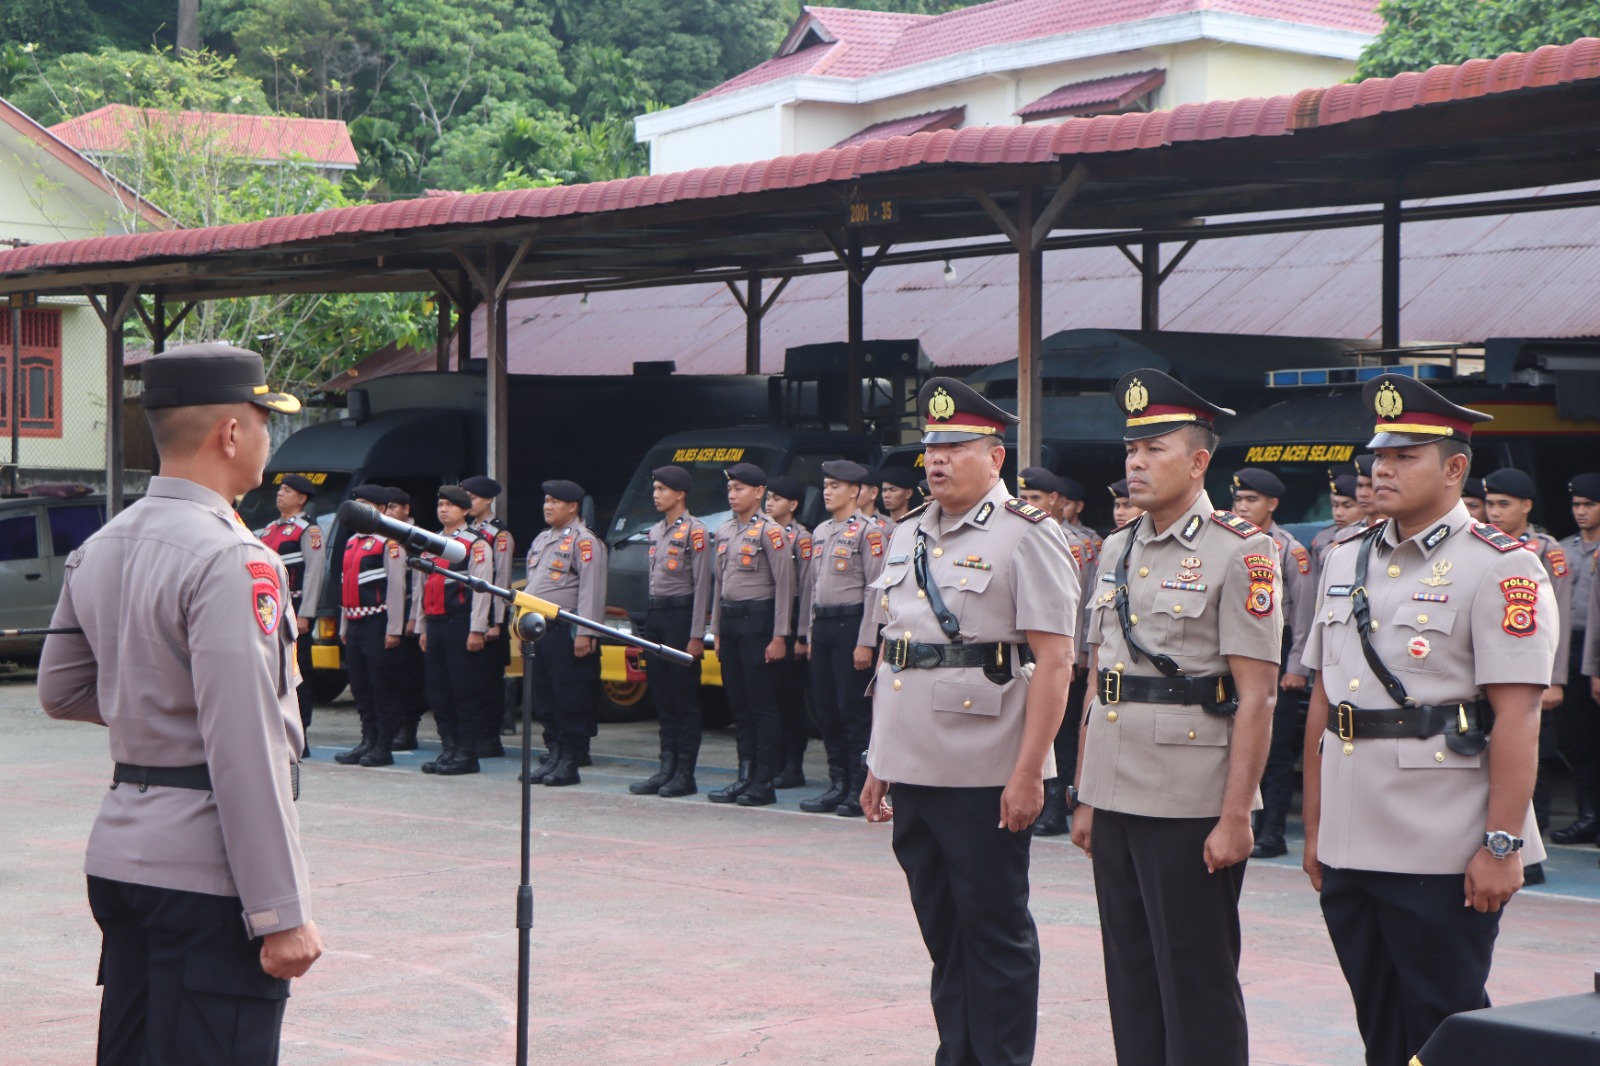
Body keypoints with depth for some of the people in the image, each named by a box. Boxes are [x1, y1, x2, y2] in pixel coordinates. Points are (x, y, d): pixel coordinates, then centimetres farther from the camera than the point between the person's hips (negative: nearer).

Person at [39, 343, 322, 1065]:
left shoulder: (97, 551, 9)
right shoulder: (234, 561, -17)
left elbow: (61, 692, 21)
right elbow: (244, 751, -21)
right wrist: (280, 914, -19)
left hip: (118, 855, 9)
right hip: (205, 871, -9)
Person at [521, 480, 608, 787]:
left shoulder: (584, 542, -9)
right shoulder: (542, 540, 20)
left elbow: (591, 591, -16)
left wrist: (584, 634, -21)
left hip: (566, 632, -9)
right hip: (539, 631, 9)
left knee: (571, 702, -5)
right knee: (544, 698, 11)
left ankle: (570, 763, -1)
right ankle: (553, 755, 19)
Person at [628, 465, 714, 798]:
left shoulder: (694, 531, -9)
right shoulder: (655, 532, 15)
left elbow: (701, 585, -12)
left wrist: (696, 636, -16)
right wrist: (651, 618, 16)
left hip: (680, 613, -8)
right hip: (655, 614, 8)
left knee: (685, 698, -4)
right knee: (662, 698, 8)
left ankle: (685, 774, -2)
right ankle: (667, 768, 13)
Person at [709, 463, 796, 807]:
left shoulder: (770, 532, -9)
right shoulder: (724, 532, 14)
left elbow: (784, 586, -11)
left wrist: (779, 637, -15)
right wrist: (717, 631, 17)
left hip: (757, 621, -8)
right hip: (730, 622, 8)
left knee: (763, 705, -4)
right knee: (738, 704, 10)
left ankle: (764, 783, -1)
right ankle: (745, 776, 16)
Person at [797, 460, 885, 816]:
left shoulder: (868, 532, -8)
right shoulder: (820, 532, 15)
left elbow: (875, 589, -12)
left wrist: (865, 642, -16)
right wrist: (810, 633, 16)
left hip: (851, 624, -8)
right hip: (822, 625, 8)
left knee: (855, 711, -4)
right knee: (826, 709, 9)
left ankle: (860, 790, 1)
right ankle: (838, 784, 17)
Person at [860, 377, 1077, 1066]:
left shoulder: (1025, 536, -7)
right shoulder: (908, 538, 15)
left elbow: (1054, 661, -13)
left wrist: (1027, 774, -18)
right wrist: (879, 763, 17)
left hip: (986, 778, -7)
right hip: (913, 773, 7)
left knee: (996, 931, 2)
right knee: (942, 931, 13)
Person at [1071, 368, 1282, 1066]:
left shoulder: (1240, 553, -8)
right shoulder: (1117, 550, 13)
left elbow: (1256, 696, -13)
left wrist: (1235, 817, -17)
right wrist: (1086, 798, 14)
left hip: (1192, 806, -7)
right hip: (1116, 799, 7)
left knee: (1197, 986, 1)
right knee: (1131, 979, 12)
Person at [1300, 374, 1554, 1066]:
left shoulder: (1500, 568, -7)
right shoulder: (1346, 562, 13)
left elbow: (1517, 718, -13)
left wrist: (1502, 845, -18)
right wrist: (1314, 827, 15)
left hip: (1443, 854, -6)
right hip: (1350, 847, 6)